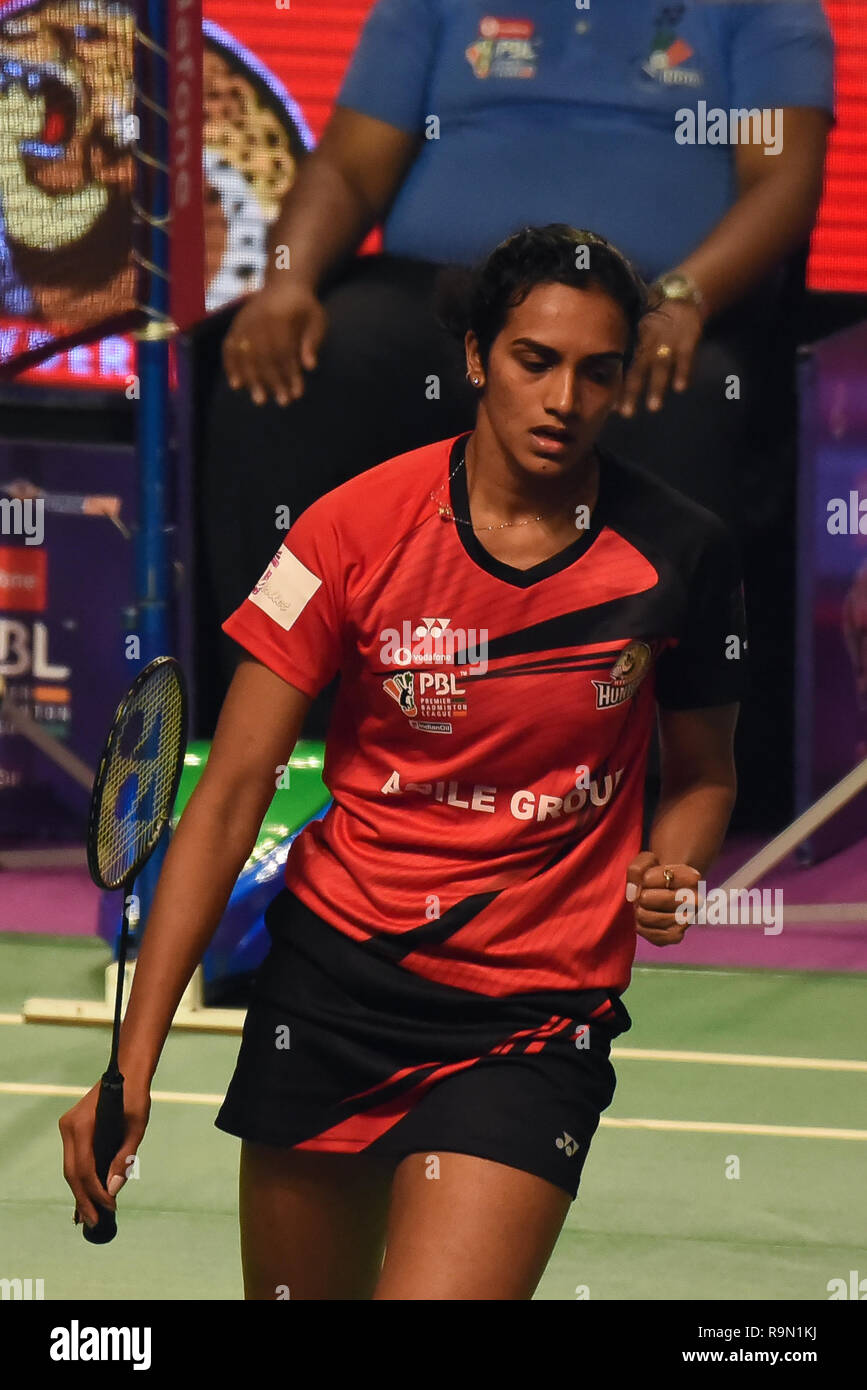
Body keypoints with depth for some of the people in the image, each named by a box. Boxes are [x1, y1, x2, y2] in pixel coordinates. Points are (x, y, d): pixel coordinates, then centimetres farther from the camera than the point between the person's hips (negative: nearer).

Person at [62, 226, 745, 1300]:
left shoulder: (679, 554, -4)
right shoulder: (356, 529, -7)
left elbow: (702, 774, 14)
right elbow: (229, 795, -7)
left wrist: (671, 871, -11)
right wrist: (132, 1061, -14)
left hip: (535, 1018, -1)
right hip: (332, 977, 1)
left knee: (438, 1294, -22)